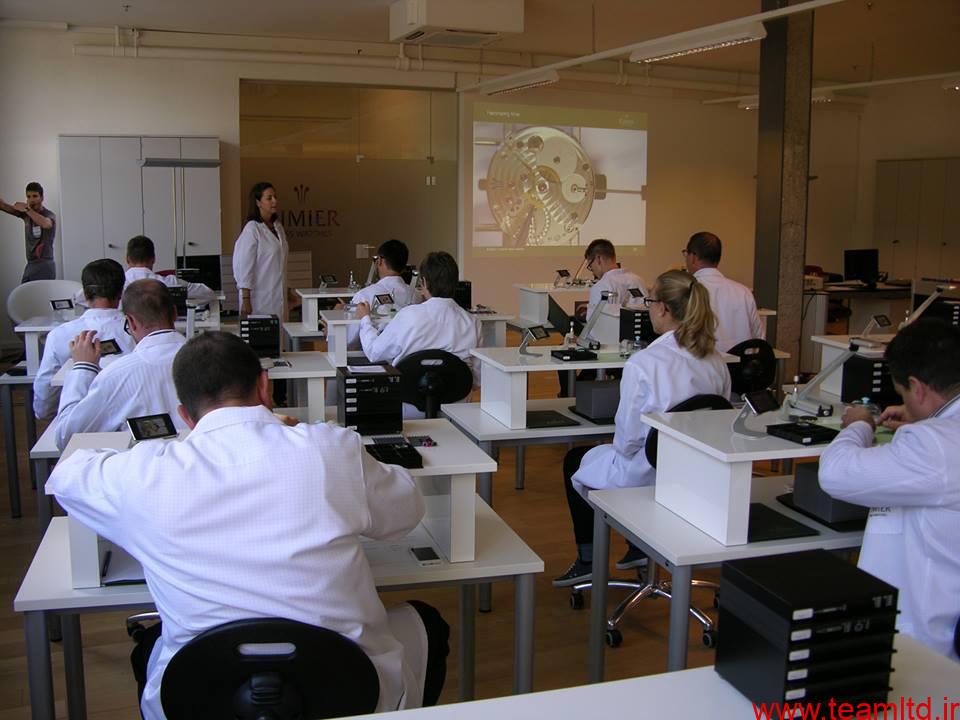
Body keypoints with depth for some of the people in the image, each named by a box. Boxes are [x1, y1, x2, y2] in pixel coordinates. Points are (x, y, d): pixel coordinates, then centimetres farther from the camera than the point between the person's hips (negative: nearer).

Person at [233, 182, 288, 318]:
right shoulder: (252, 230, -11)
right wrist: (246, 300, -17)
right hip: (260, 298, -7)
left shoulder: (278, 227, 11)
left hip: (278, 296, 7)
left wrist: (287, 293, 20)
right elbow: (244, 266, -13)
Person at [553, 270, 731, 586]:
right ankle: (641, 547, 37)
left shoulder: (643, 363, -26)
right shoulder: (716, 361, -6)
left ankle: (587, 561, 31)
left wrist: (624, 450, 4)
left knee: (575, 462, 23)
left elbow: (628, 438, -18)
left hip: (648, 476, -6)